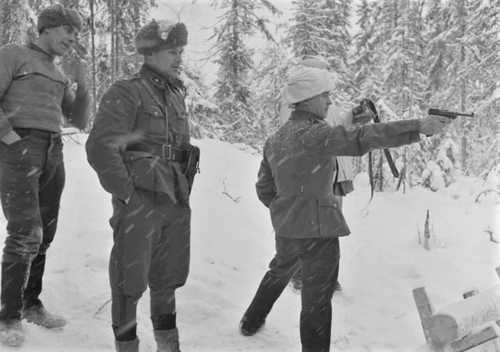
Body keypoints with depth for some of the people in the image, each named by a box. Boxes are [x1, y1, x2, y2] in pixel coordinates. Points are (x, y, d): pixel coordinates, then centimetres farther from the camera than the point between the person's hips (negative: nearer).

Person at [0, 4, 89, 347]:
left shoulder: (59, 77, 22)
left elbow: (80, 121, 18)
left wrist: (82, 84, 5)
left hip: (52, 155, 7)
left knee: (43, 235, 8)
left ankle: (31, 304, 21)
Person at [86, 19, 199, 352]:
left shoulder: (177, 96, 13)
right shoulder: (126, 93, -10)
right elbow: (101, 148, -18)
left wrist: (183, 191, 13)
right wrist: (128, 193, -16)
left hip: (175, 203, 7)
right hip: (139, 203, -7)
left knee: (167, 278, 17)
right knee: (130, 280, 3)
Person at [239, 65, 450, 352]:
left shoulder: (275, 140, 7)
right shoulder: (313, 134, -19)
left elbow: (265, 188, 13)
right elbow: (360, 139, -31)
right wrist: (417, 128, -33)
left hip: (285, 229, 9)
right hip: (318, 228, -8)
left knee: (279, 273, 31)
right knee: (317, 300, 2)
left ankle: (252, 322, 49)